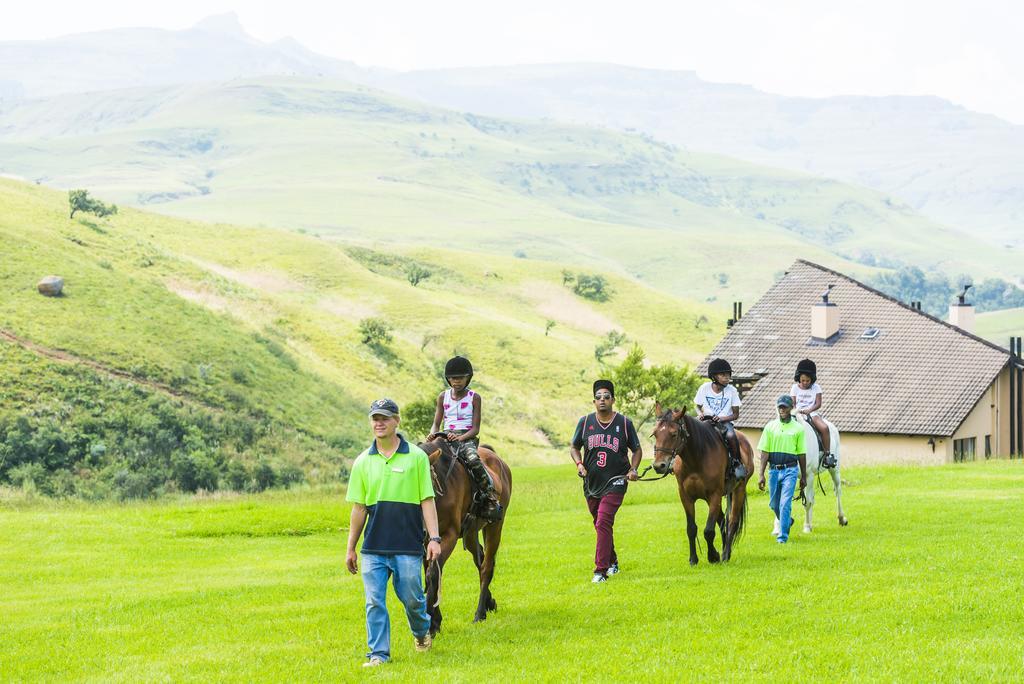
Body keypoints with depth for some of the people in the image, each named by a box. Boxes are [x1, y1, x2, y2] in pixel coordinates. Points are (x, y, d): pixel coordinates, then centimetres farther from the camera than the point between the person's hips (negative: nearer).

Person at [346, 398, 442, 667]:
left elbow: (427, 501, -1)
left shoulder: (416, 457, -1)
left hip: (408, 545, -2)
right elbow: (359, 508, 10)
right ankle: (378, 653, 8)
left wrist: (434, 538, -8)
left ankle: (421, 630, 36)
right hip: (374, 547, 2)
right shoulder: (363, 462, 6)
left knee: (411, 597, 6)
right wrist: (351, 548, 10)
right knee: (374, 602, -1)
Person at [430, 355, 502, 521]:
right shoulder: (443, 397, 14)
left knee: (473, 459, -36)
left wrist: (460, 438, -21)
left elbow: (475, 428, -2)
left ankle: (491, 500, -31)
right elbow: (436, 424, 13)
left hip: (467, 437, -3)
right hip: (446, 437, 3)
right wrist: (433, 435, -11)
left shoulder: (474, 398, 4)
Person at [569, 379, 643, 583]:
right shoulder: (585, 422, 2)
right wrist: (579, 464, -7)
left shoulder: (624, 423, -2)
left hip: (615, 483, -4)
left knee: (603, 523, -17)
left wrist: (633, 469, -8)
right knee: (601, 525, 17)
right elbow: (574, 448, 12)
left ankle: (601, 570, -15)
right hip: (591, 483, 4)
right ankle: (612, 562, 37)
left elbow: (637, 450, 8)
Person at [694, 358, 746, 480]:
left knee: (731, 435, -35)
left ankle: (737, 462, -14)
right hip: (706, 421, 2)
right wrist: (701, 414, -9)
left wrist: (723, 418, -18)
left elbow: (736, 415, 0)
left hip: (724, 421, -2)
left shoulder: (731, 391, -1)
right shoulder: (704, 388, 1)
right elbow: (698, 406, 14)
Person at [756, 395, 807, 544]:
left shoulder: (798, 428, 1)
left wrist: (804, 477, 7)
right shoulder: (770, 426, 3)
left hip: (790, 470, -3)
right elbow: (764, 452, 2)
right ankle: (787, 521, 40)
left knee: (785, 504, -11)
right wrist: (761, 475, -4)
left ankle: (783, 536, -6)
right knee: (774, 504, 12)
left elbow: (802, 454, 5)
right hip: (774, 470, 3)